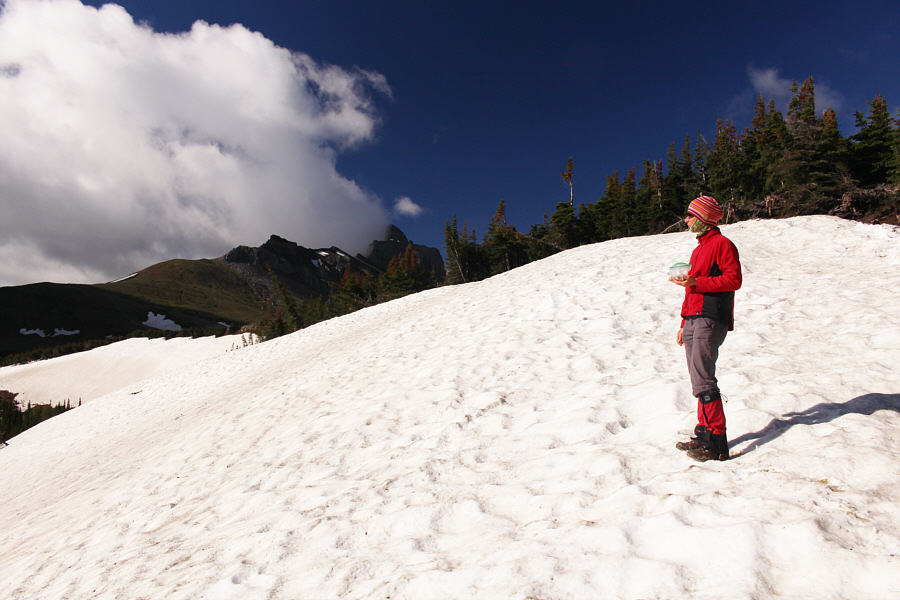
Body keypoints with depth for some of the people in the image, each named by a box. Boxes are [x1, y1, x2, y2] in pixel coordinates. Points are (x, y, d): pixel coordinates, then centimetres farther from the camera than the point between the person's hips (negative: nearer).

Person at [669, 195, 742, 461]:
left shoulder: (722, 244, -2)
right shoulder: (698, 249, 25)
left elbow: (733, 279, -13)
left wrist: (696, 282, -19)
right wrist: (684, 324, 22)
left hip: (711, 319, -9)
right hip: (694, 319, 9)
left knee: (702, 380, -14)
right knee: (700, 379, 8)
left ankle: (717, 442, -9)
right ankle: (705, 434, 13)